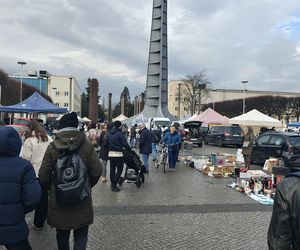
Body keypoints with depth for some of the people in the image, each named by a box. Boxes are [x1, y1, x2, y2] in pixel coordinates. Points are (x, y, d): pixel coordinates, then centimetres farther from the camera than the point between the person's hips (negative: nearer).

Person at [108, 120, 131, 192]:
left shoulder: (109, 133, 7)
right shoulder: (120, 134, -13)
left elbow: (107, 143, 13)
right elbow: (125, 144, -14)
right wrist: (130, 149, 0)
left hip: (110, 153, 7)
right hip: (118, 154, -7)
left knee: (112, 169, 14)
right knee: (119, 169, 2)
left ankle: (112, 184, 22)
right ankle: (114, 185, -2)